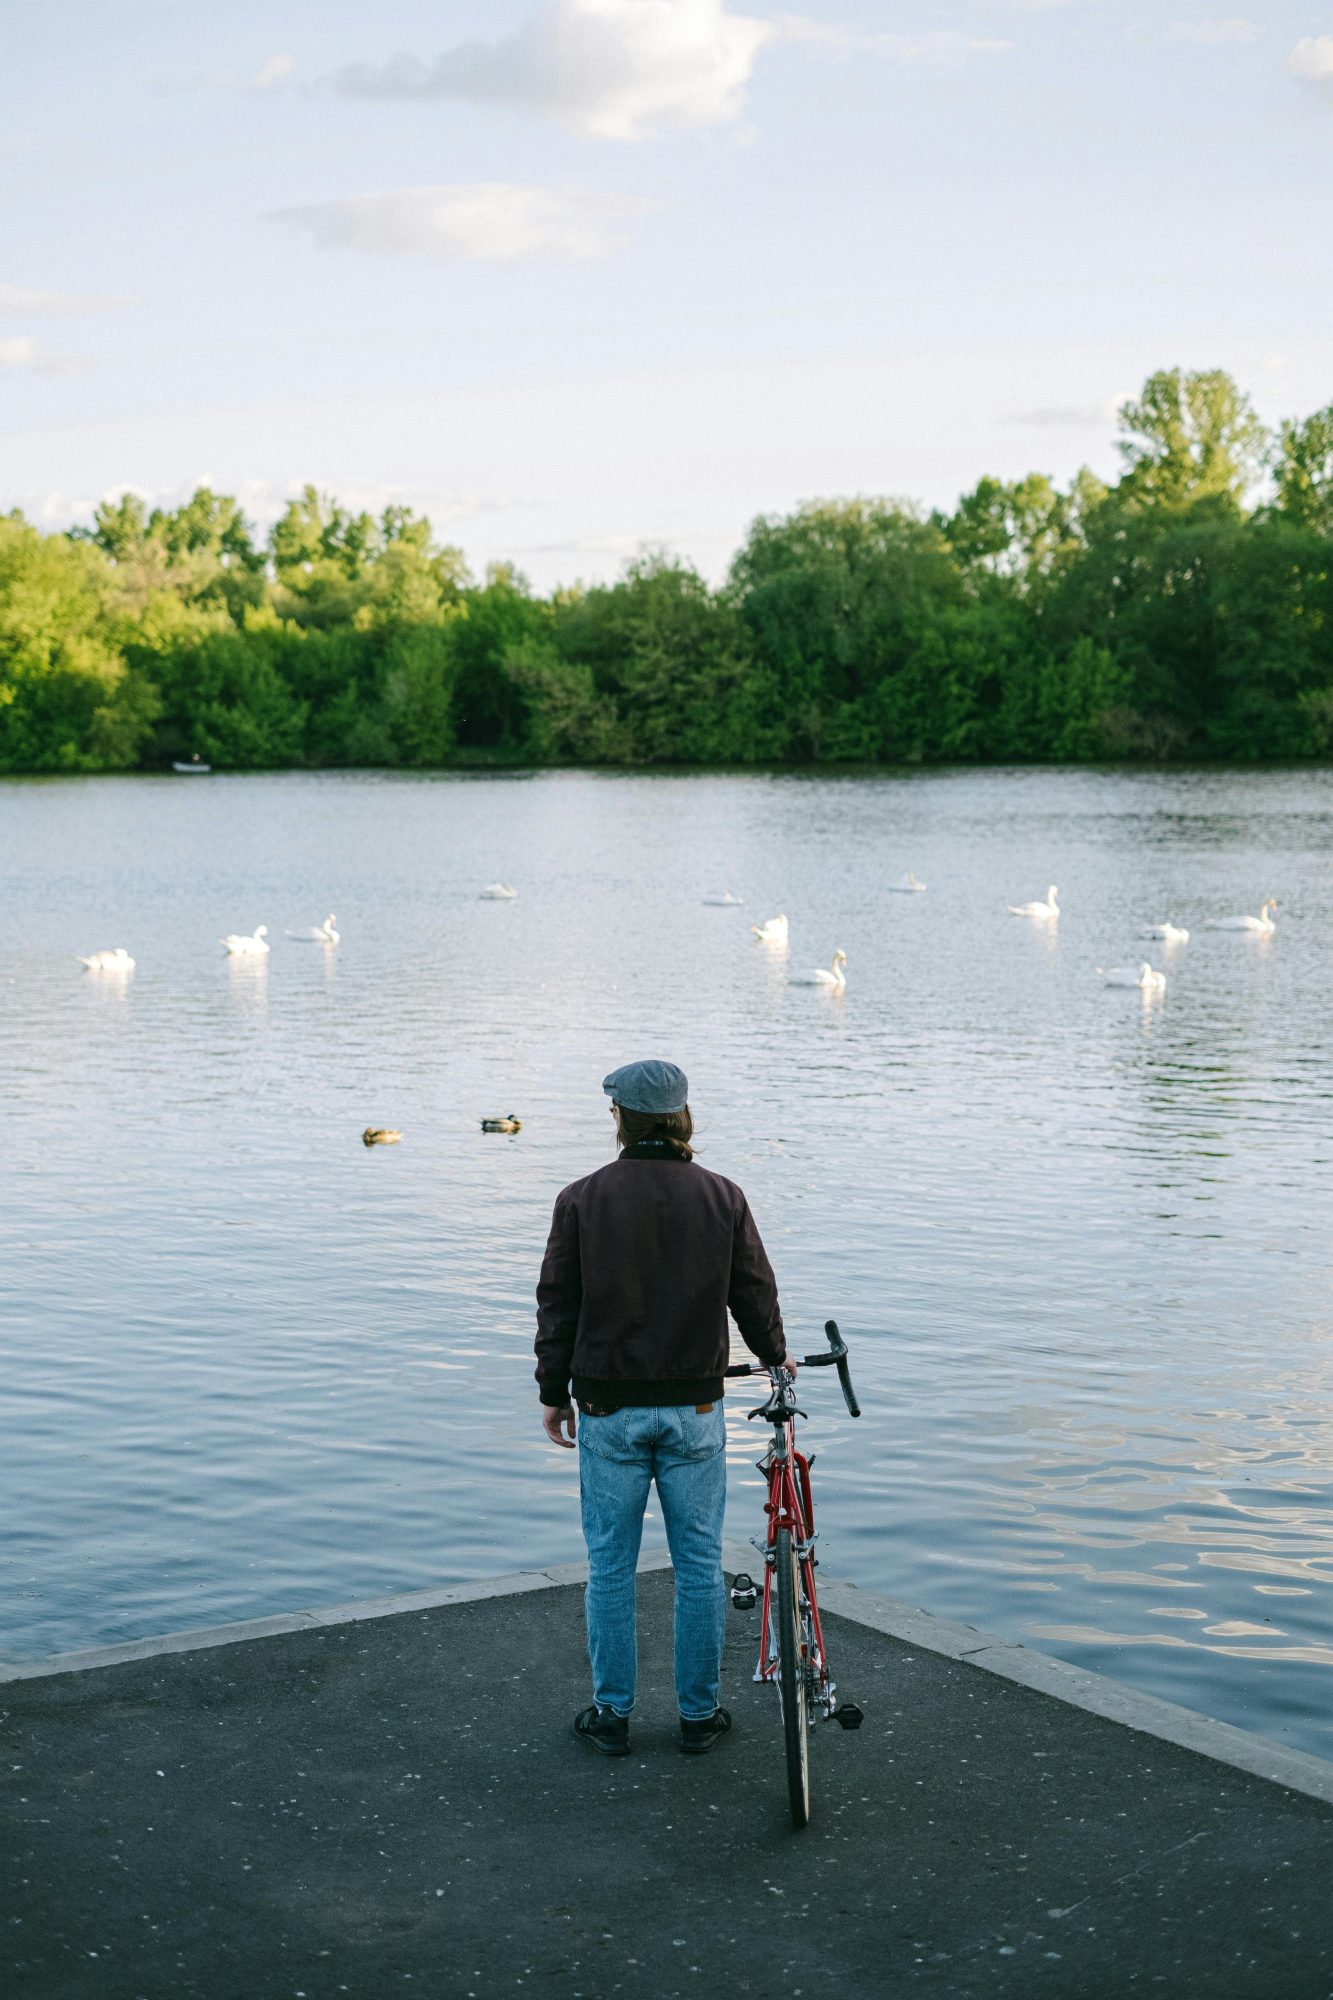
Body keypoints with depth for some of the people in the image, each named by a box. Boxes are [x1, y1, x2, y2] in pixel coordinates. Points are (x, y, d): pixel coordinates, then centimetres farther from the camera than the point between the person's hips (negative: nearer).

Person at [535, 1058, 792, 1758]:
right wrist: (775, 1357, 24)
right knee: (700, 1565, 10)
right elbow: (755, 1294, 5)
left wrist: (553, 1393, 9)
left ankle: (612, 1715, 17)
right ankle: (699, 1715, 17)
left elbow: (557, 1305, -3)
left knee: (609, 1567, 9)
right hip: (695, 1411, 1)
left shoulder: (582, 1200, -7)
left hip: (609, 1411, -1)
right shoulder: (722, 1198, -3)